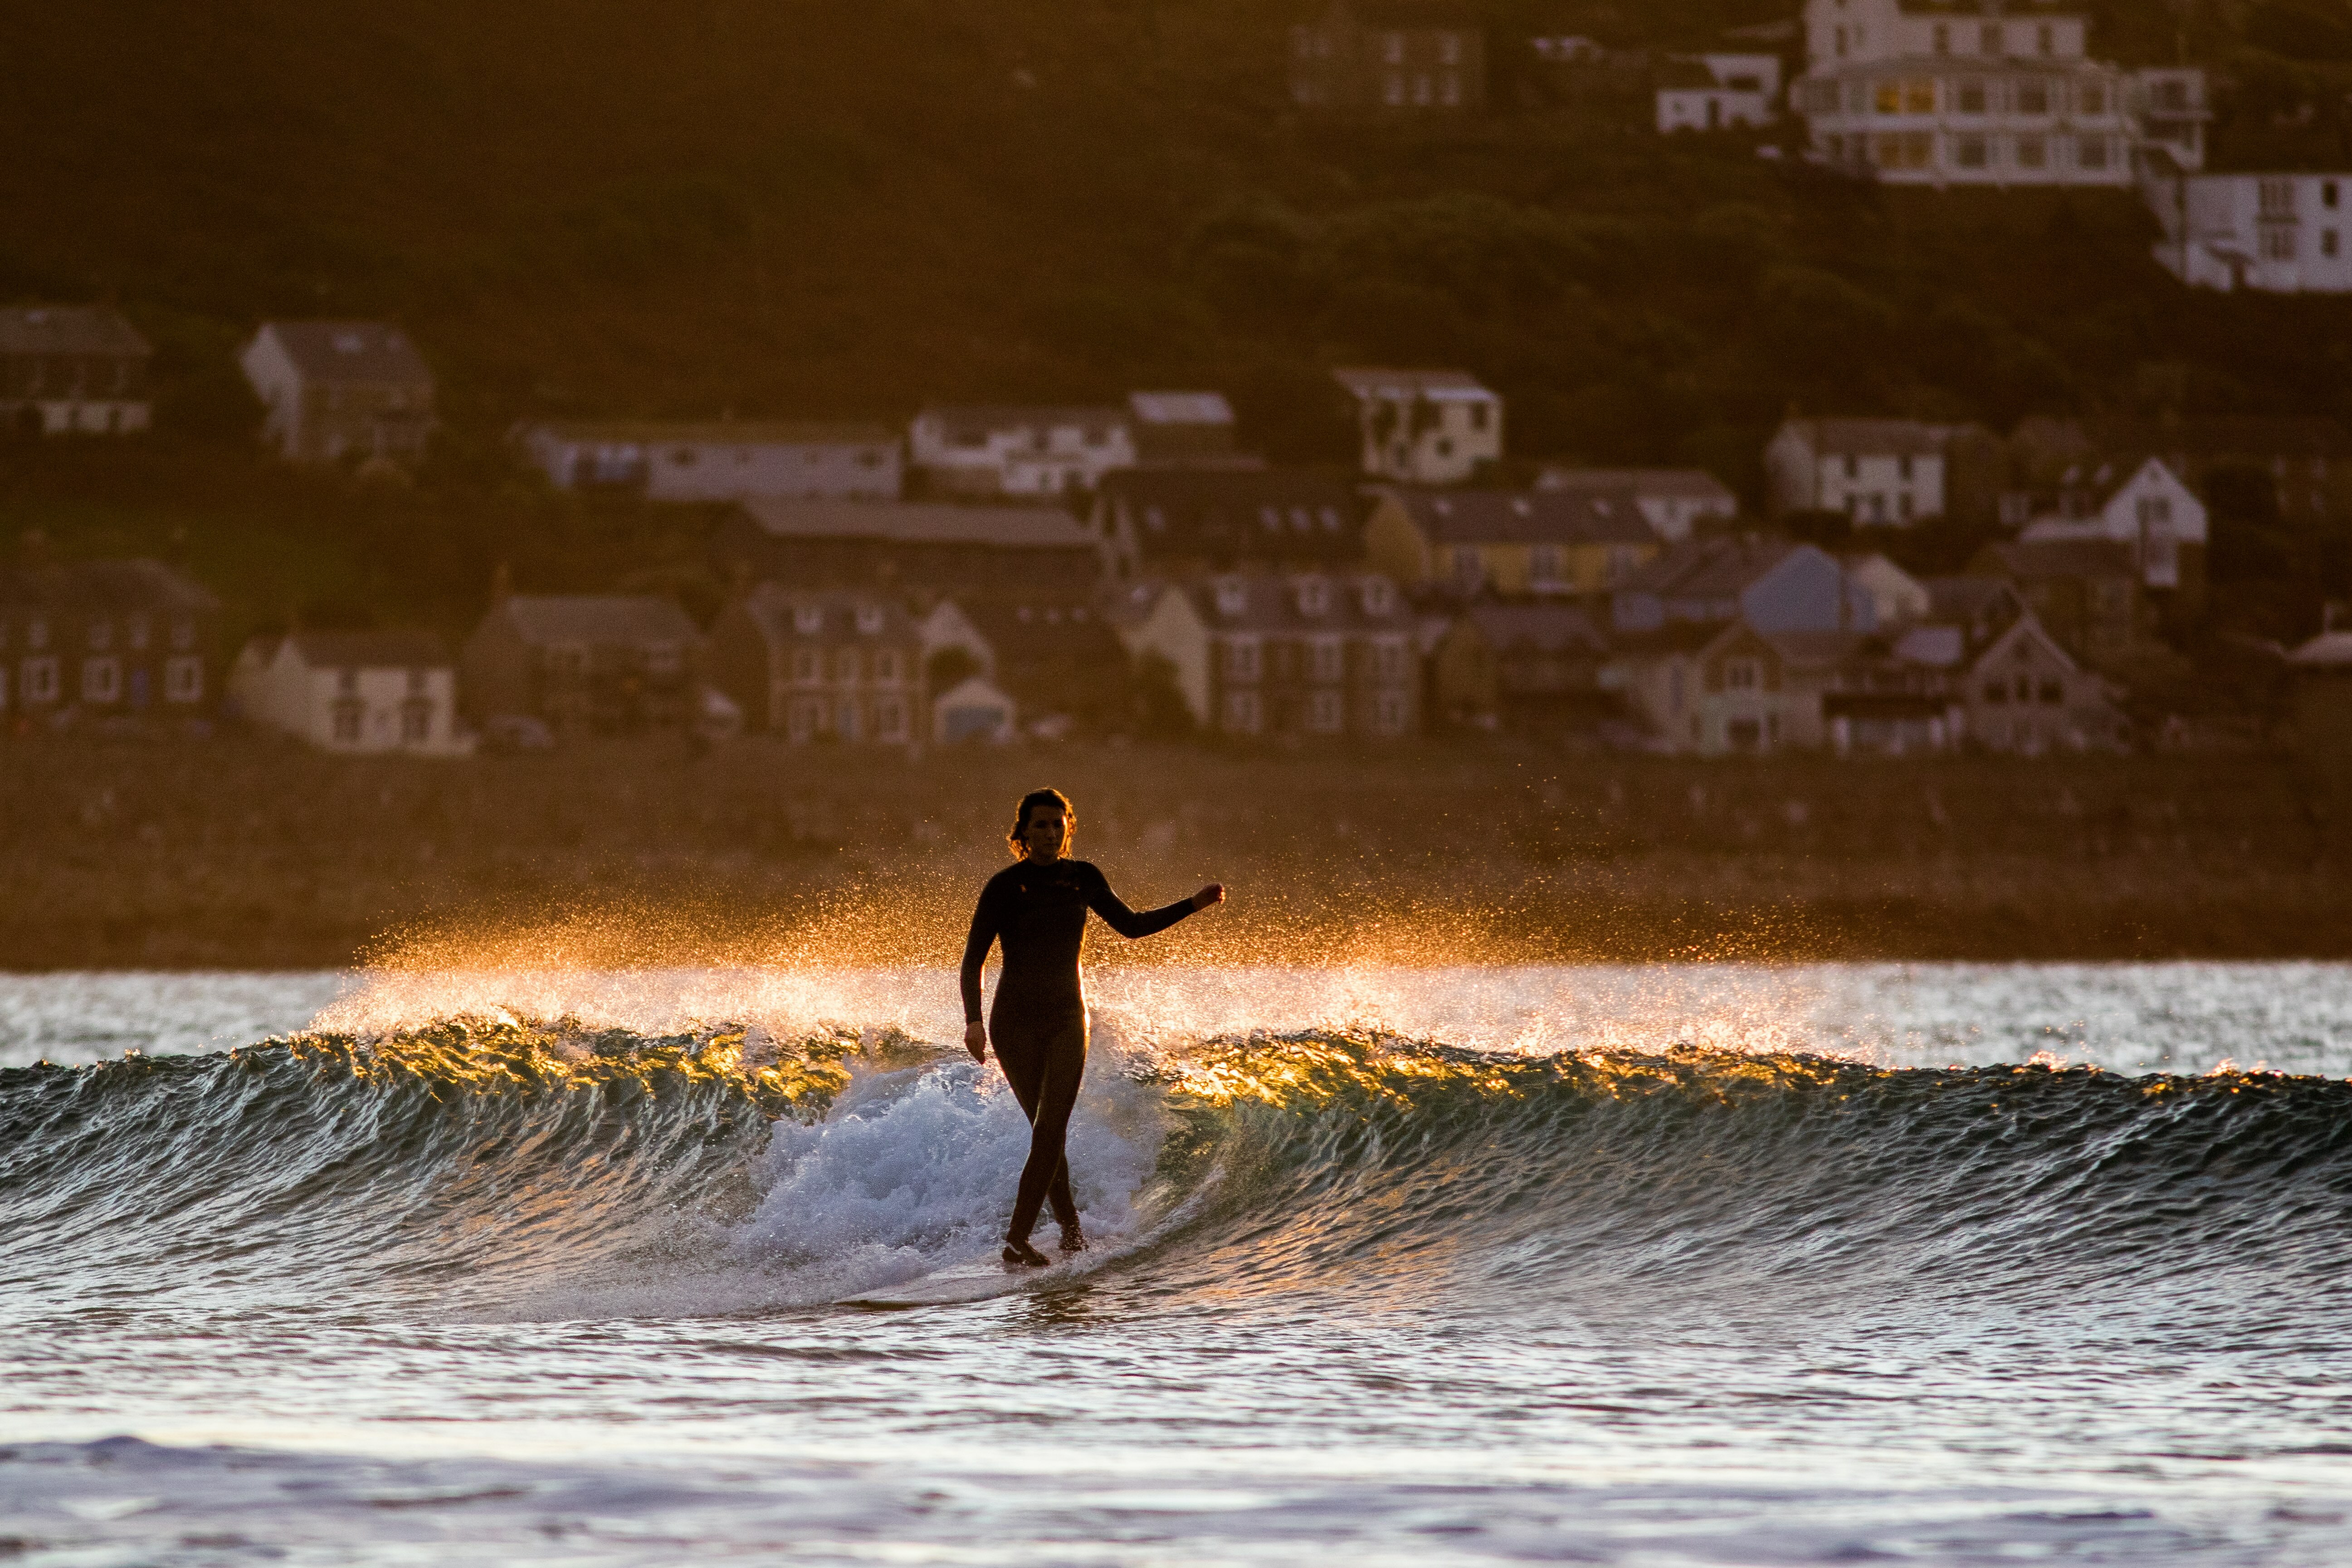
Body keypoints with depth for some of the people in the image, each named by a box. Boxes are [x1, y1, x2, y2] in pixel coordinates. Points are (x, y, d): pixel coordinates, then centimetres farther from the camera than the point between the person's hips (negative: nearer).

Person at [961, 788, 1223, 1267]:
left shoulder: (1084, 879, 4)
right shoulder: (1004, 886, -7)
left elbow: (1131, 925, 17)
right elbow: (973, 959, -8)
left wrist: (1193, 904, 8)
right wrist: (973, 1021, -21)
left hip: (1067, 1020, 2)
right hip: (1015, 1021, -2)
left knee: (1051, 1130, -13)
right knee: (1047, 1130, -1)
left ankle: (1018, 1240, -17)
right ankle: (1069, 1223, 20)